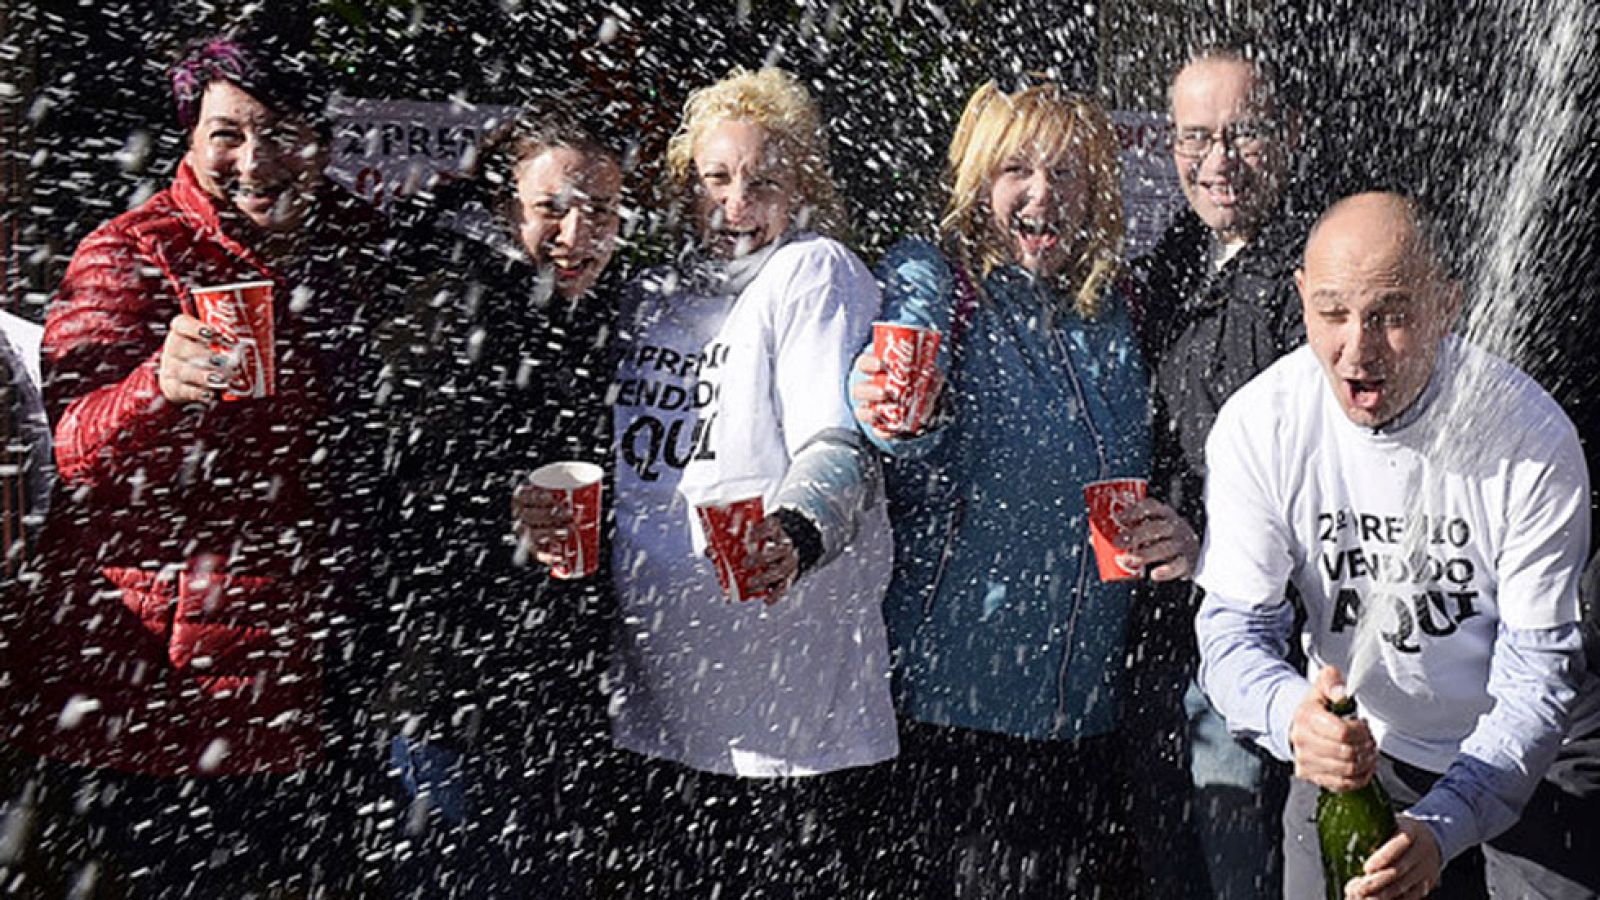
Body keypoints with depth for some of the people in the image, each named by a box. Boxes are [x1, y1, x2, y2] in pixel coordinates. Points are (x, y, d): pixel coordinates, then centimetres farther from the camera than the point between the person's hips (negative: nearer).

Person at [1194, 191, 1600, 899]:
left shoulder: (1534, 438, -22)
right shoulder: (1258, 423, -17)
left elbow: (1540, 677, -20)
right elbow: (1234, 627, -14)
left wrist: (1441, 825, -34)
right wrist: (1290, 714, -37)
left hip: (1528, 762, -1)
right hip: (1353, 753, 1)